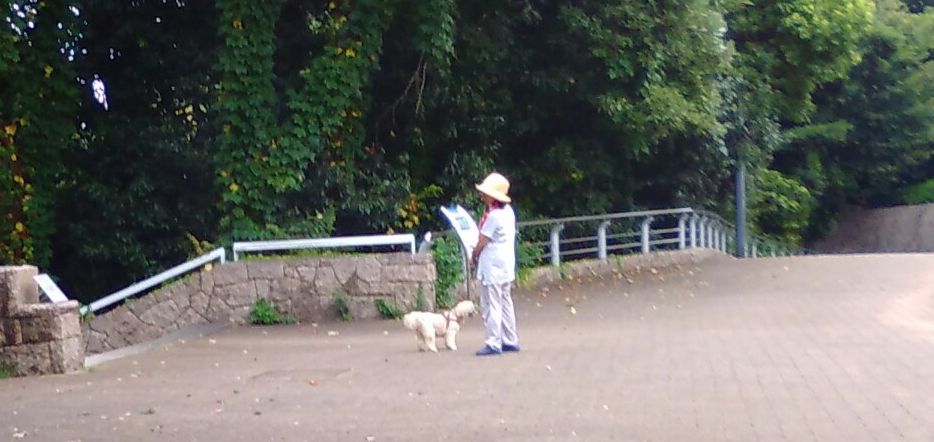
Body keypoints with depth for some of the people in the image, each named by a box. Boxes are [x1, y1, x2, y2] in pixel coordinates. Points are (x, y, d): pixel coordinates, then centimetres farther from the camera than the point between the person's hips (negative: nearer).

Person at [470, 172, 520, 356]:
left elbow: (482, 241, -13)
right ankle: (510, 341, 20)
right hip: (506, 265, 10)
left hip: (492, 266, -10)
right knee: (505, 303, 15)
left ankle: (493, 343, -4)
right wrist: (479, 251, 12)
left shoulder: (493, 215, -20)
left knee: (491, 305, -5)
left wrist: (474, 256, 4)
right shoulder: (508, 210, 8)